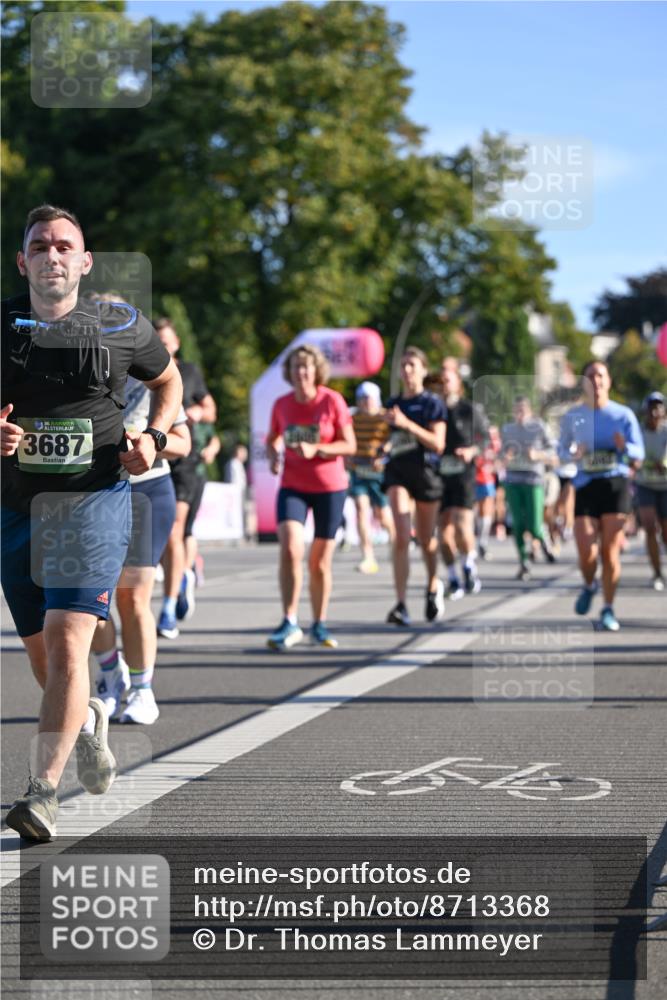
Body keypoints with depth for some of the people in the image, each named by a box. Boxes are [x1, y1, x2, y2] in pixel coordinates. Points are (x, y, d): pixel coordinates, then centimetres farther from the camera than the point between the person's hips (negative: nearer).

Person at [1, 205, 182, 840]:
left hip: (94, 500, -3)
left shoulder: (121, 326, 1)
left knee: (66, 641, -17)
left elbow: (168, 380, 20)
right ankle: (87, 722, 44)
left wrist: (154, 436, 2)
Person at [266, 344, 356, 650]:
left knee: (320, 562, 5)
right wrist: (273, 455, -6)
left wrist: (316, 449, -23)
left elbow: (350, 445, -8)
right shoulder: (282, 405, 0)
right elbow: (272, 439, 16)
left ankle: (319, 625, 23)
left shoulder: (332, 401, -8)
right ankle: (290, 623, -16)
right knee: (289, 549, -21)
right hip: (293, 486, 1)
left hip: (330, 488, -1)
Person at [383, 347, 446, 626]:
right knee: (402, 536, -16)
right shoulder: (393, 404, 11)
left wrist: (407, 424, -20)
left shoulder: (433, 403, -2)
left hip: (426, 472, -2)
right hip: (397, 469, 2)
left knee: (426, 539, 12)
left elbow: (438, 444, -12)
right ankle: (401, 605, -20)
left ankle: (433, 586, 42)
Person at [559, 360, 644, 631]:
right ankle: (589, 586, 25)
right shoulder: (572, 417, 8)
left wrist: (625, 447, -20)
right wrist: (574, 454, -7)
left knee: (610, 551, -4)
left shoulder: (623, 415, 3)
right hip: (586, 486, 1)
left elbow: (638, 454, 2)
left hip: (616, 484, -1)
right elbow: (562, 450, 16)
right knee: (586, 552, -9)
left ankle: (608, 610, 9)